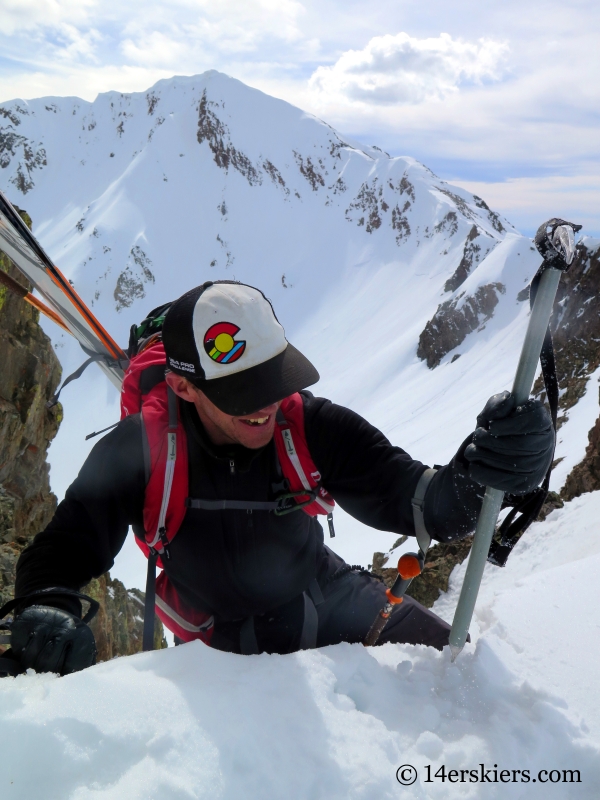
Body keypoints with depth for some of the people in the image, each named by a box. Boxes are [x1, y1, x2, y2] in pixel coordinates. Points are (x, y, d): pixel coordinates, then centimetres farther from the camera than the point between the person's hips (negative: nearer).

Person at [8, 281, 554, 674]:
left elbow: (418, 500, -27)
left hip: (327, 596, 0)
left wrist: (479, 474, -50)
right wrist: (46, 614, -39)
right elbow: (62, 551, -15)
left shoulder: (310, 426, -24)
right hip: (227, 640, 0)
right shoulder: (136, 453, -25)